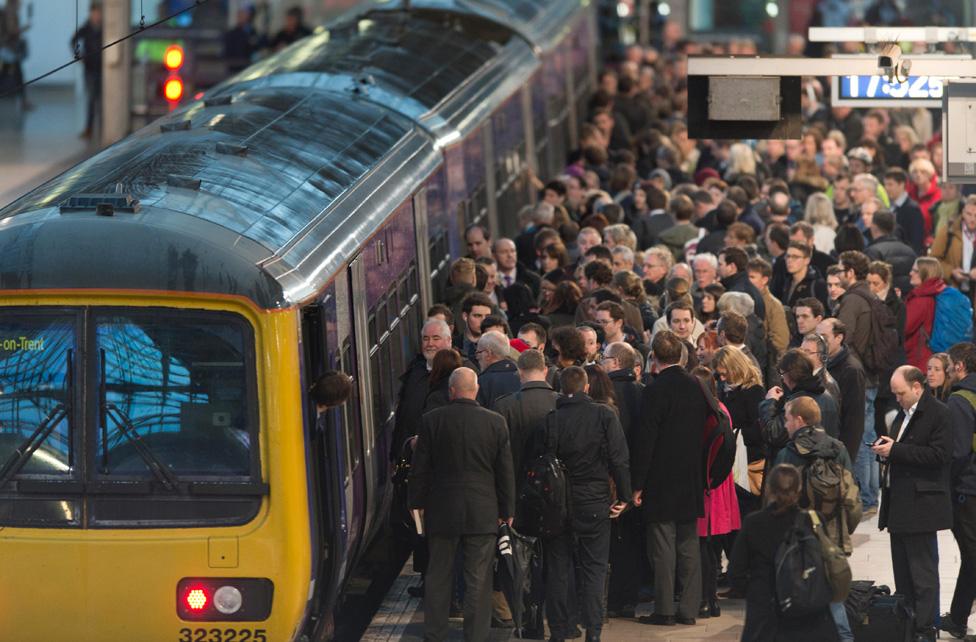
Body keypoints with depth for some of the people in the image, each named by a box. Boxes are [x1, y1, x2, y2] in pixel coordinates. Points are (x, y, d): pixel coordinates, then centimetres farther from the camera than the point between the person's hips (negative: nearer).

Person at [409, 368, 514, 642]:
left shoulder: (432, 421, -6)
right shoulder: (495, 422, -5)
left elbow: (420, 468, 0)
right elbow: (505, 471, 0)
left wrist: (418, 503, 13)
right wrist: (506, 510, 10)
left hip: (441, 512, 1)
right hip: (483, 514, -1)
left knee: (438, 577, 10)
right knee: (478, 579, 4)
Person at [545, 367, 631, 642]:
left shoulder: (550, 419, -6)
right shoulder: (604, 415, -5)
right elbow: (620, 458, -6)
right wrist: (624, 496, 1)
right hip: (594, 502, 0)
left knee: (557, 568, 8)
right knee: (594, 568, 5)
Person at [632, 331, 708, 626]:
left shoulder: (655, 391, -15)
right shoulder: (696, 387, 3)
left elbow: (646, 439, -15)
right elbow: (704, 428, 10)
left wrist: (638, 484, -10)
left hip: (661, 480, -6)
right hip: (691, 480, 6)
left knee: (663, 547, -1)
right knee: (689, 545, 10)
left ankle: (664, 610, 1)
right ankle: (688, 609, 12)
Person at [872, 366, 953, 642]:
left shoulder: (938, 414, -11)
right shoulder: (903, 414, 17)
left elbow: (939, 455, -20)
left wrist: (896, 450, -19)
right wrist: (886, 451, 4)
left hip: (921, 504, -9)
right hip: (899, 505, 9)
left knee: (923, 573, -6)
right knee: (902, 573, 12)